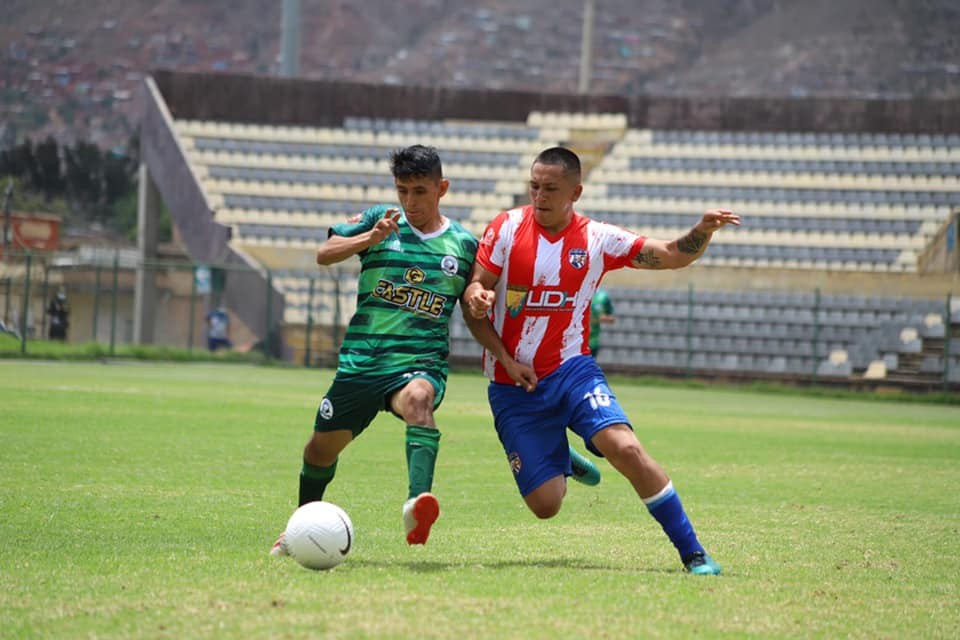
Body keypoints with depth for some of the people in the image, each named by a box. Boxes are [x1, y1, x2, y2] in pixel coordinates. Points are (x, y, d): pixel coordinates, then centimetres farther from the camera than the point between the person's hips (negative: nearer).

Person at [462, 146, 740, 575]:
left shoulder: (597, 239, -1)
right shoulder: (507, 228, -4)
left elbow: (673, 256, 1)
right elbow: (473, 299, -2)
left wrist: (704, 230, -20)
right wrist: (505, 359, -14)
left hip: (571, 370, 0)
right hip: (513, 387, 0)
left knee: (625, 447, -26)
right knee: (545, 504, -7)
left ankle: (694, 555, -17)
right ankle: (562, 462, 32)